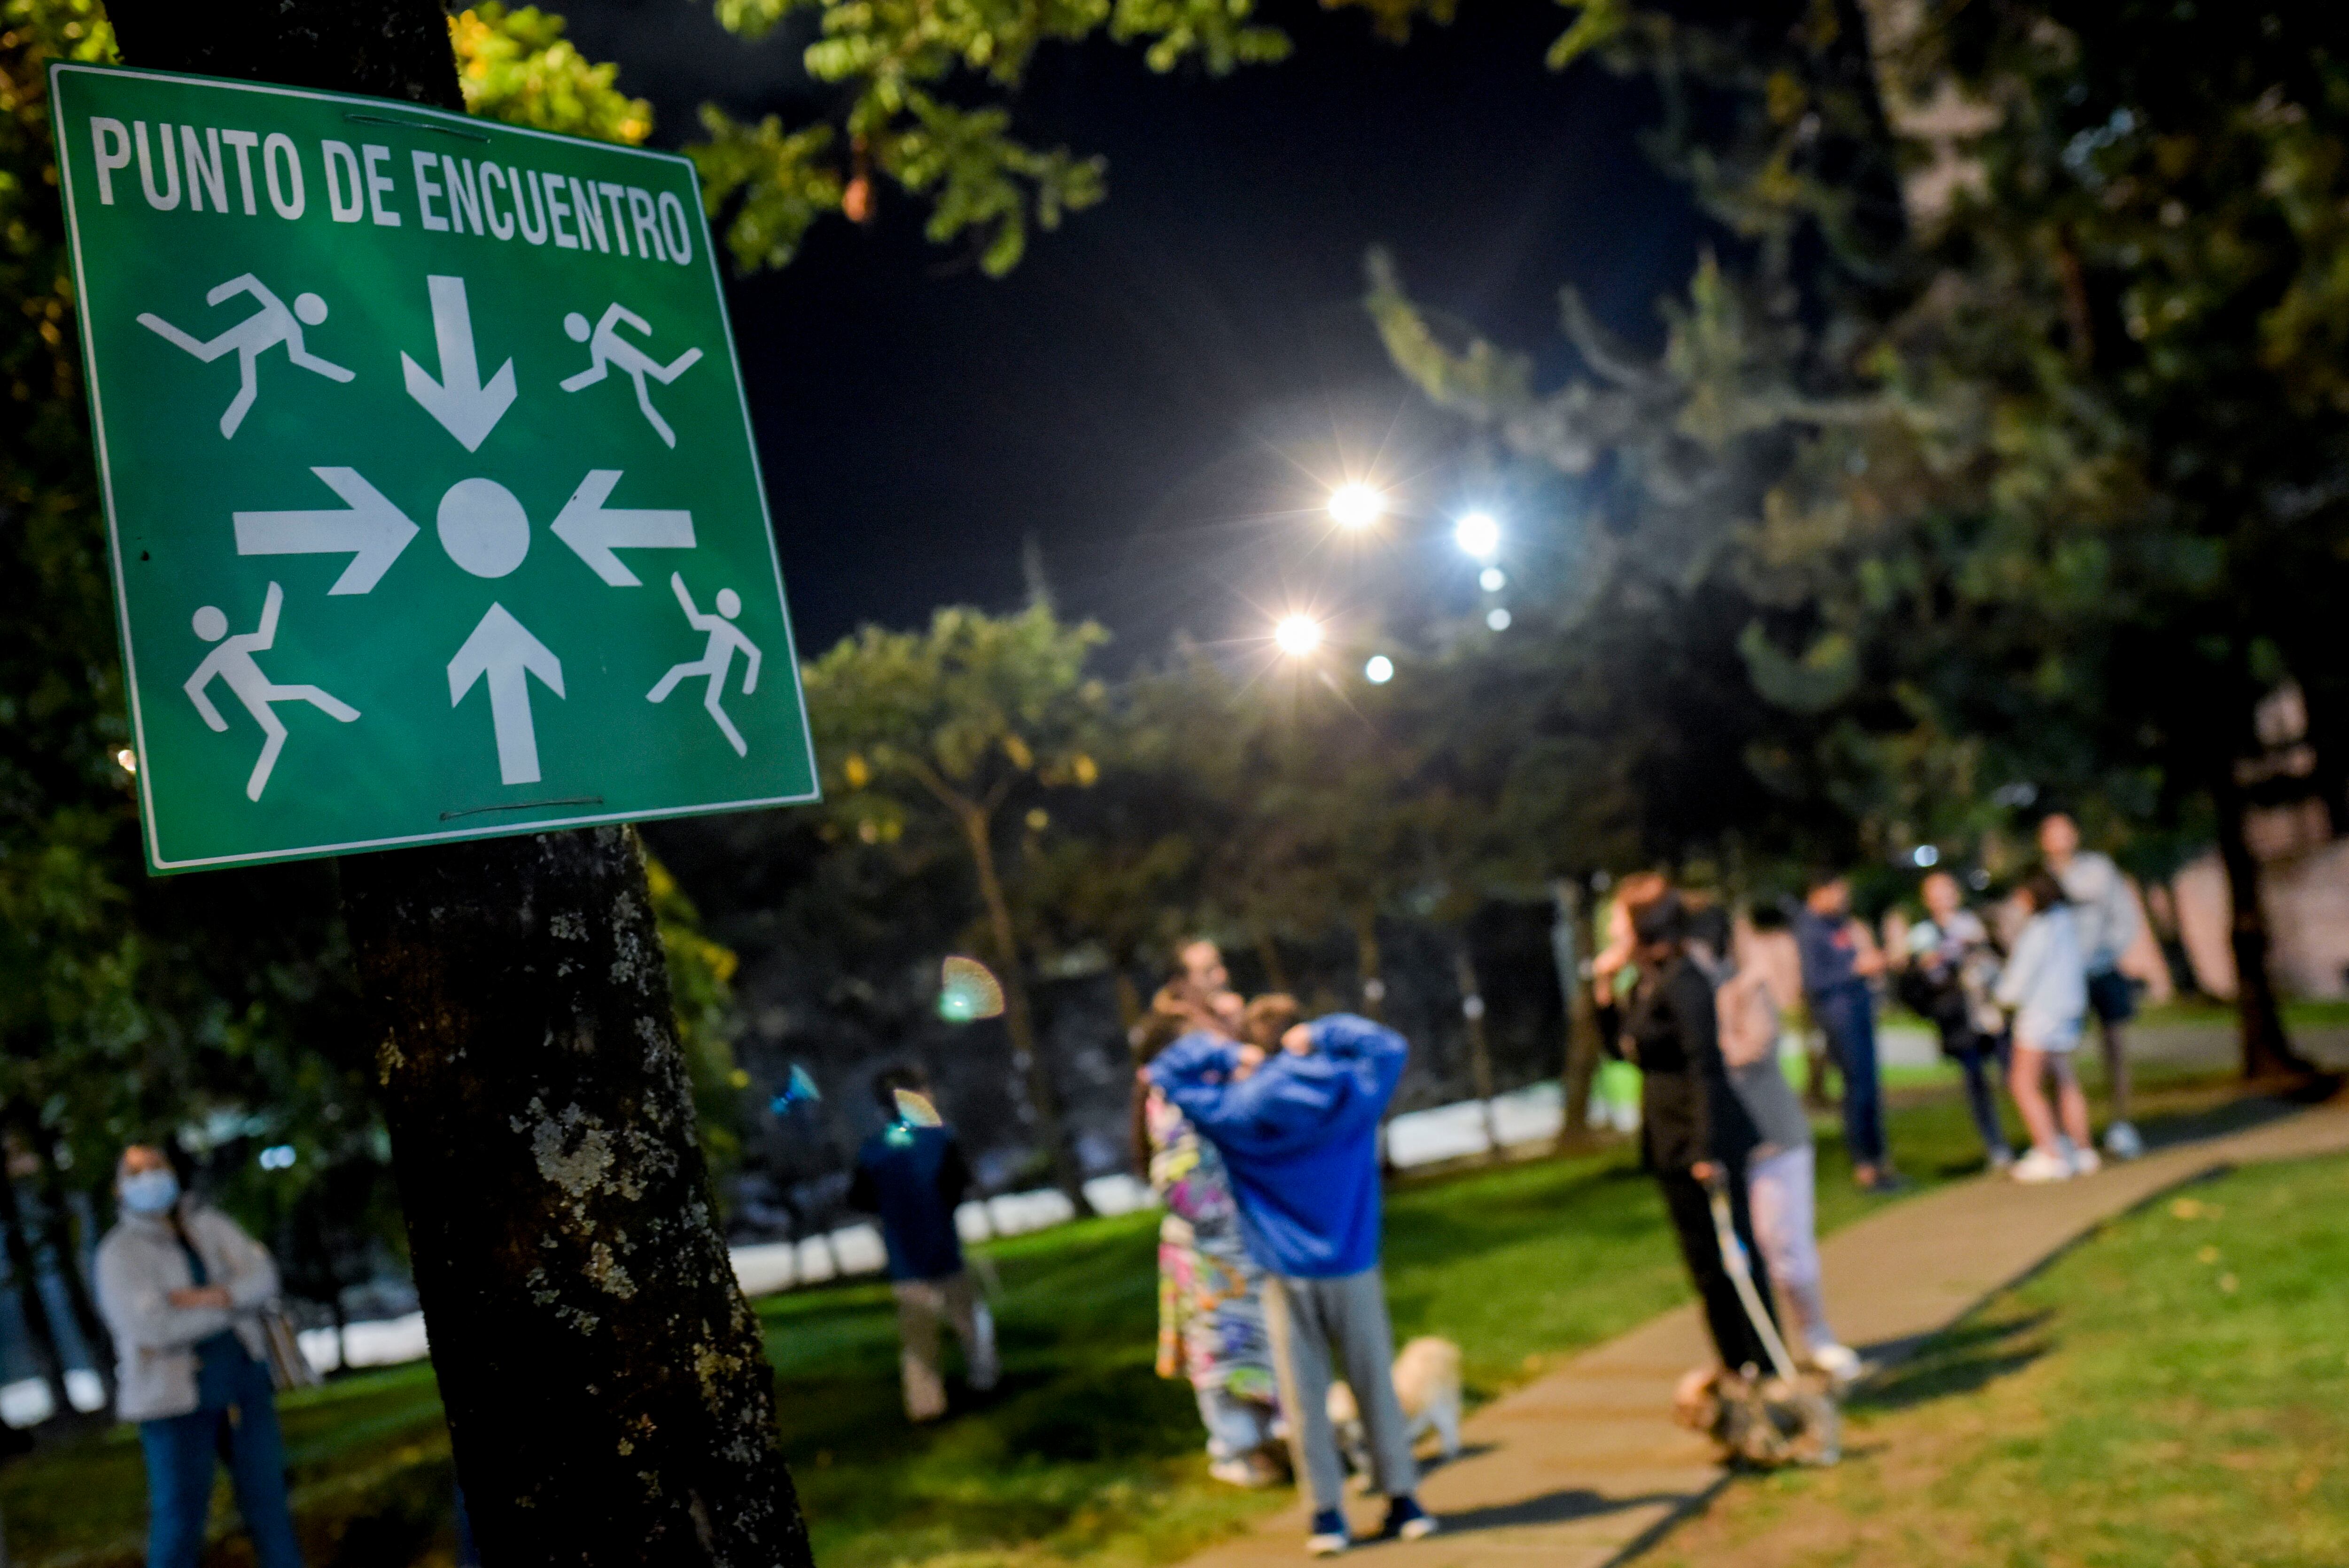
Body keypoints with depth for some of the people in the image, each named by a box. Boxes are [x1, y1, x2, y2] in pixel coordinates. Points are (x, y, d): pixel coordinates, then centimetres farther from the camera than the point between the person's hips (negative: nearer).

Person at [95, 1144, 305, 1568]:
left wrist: (209, 1297, -20)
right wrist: (233, 1303, -10)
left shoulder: (209, 1225, 7)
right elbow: (153, 1328, -19)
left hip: (245, 1385, 4)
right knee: (178, 1518, -2)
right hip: (178, 1399, -4)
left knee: (267, 1498, 9)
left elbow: (264, 1277, -2)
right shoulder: (118, 1253, -7)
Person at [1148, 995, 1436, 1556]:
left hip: (1288, 1278, -1)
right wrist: (1321, 1035, 8)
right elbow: (1391, 1046, 15)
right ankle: (1403, 1500, 16)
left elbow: (1166, 1074, 3)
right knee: (1376, 1385, 11)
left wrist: (1227, 1055, 3)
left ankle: (1328, 1513, 7)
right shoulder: (1349, 1091, -3)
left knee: (1304, 1397, 6)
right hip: (1353, 1271, 1)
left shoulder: (1235, 1112, -6)